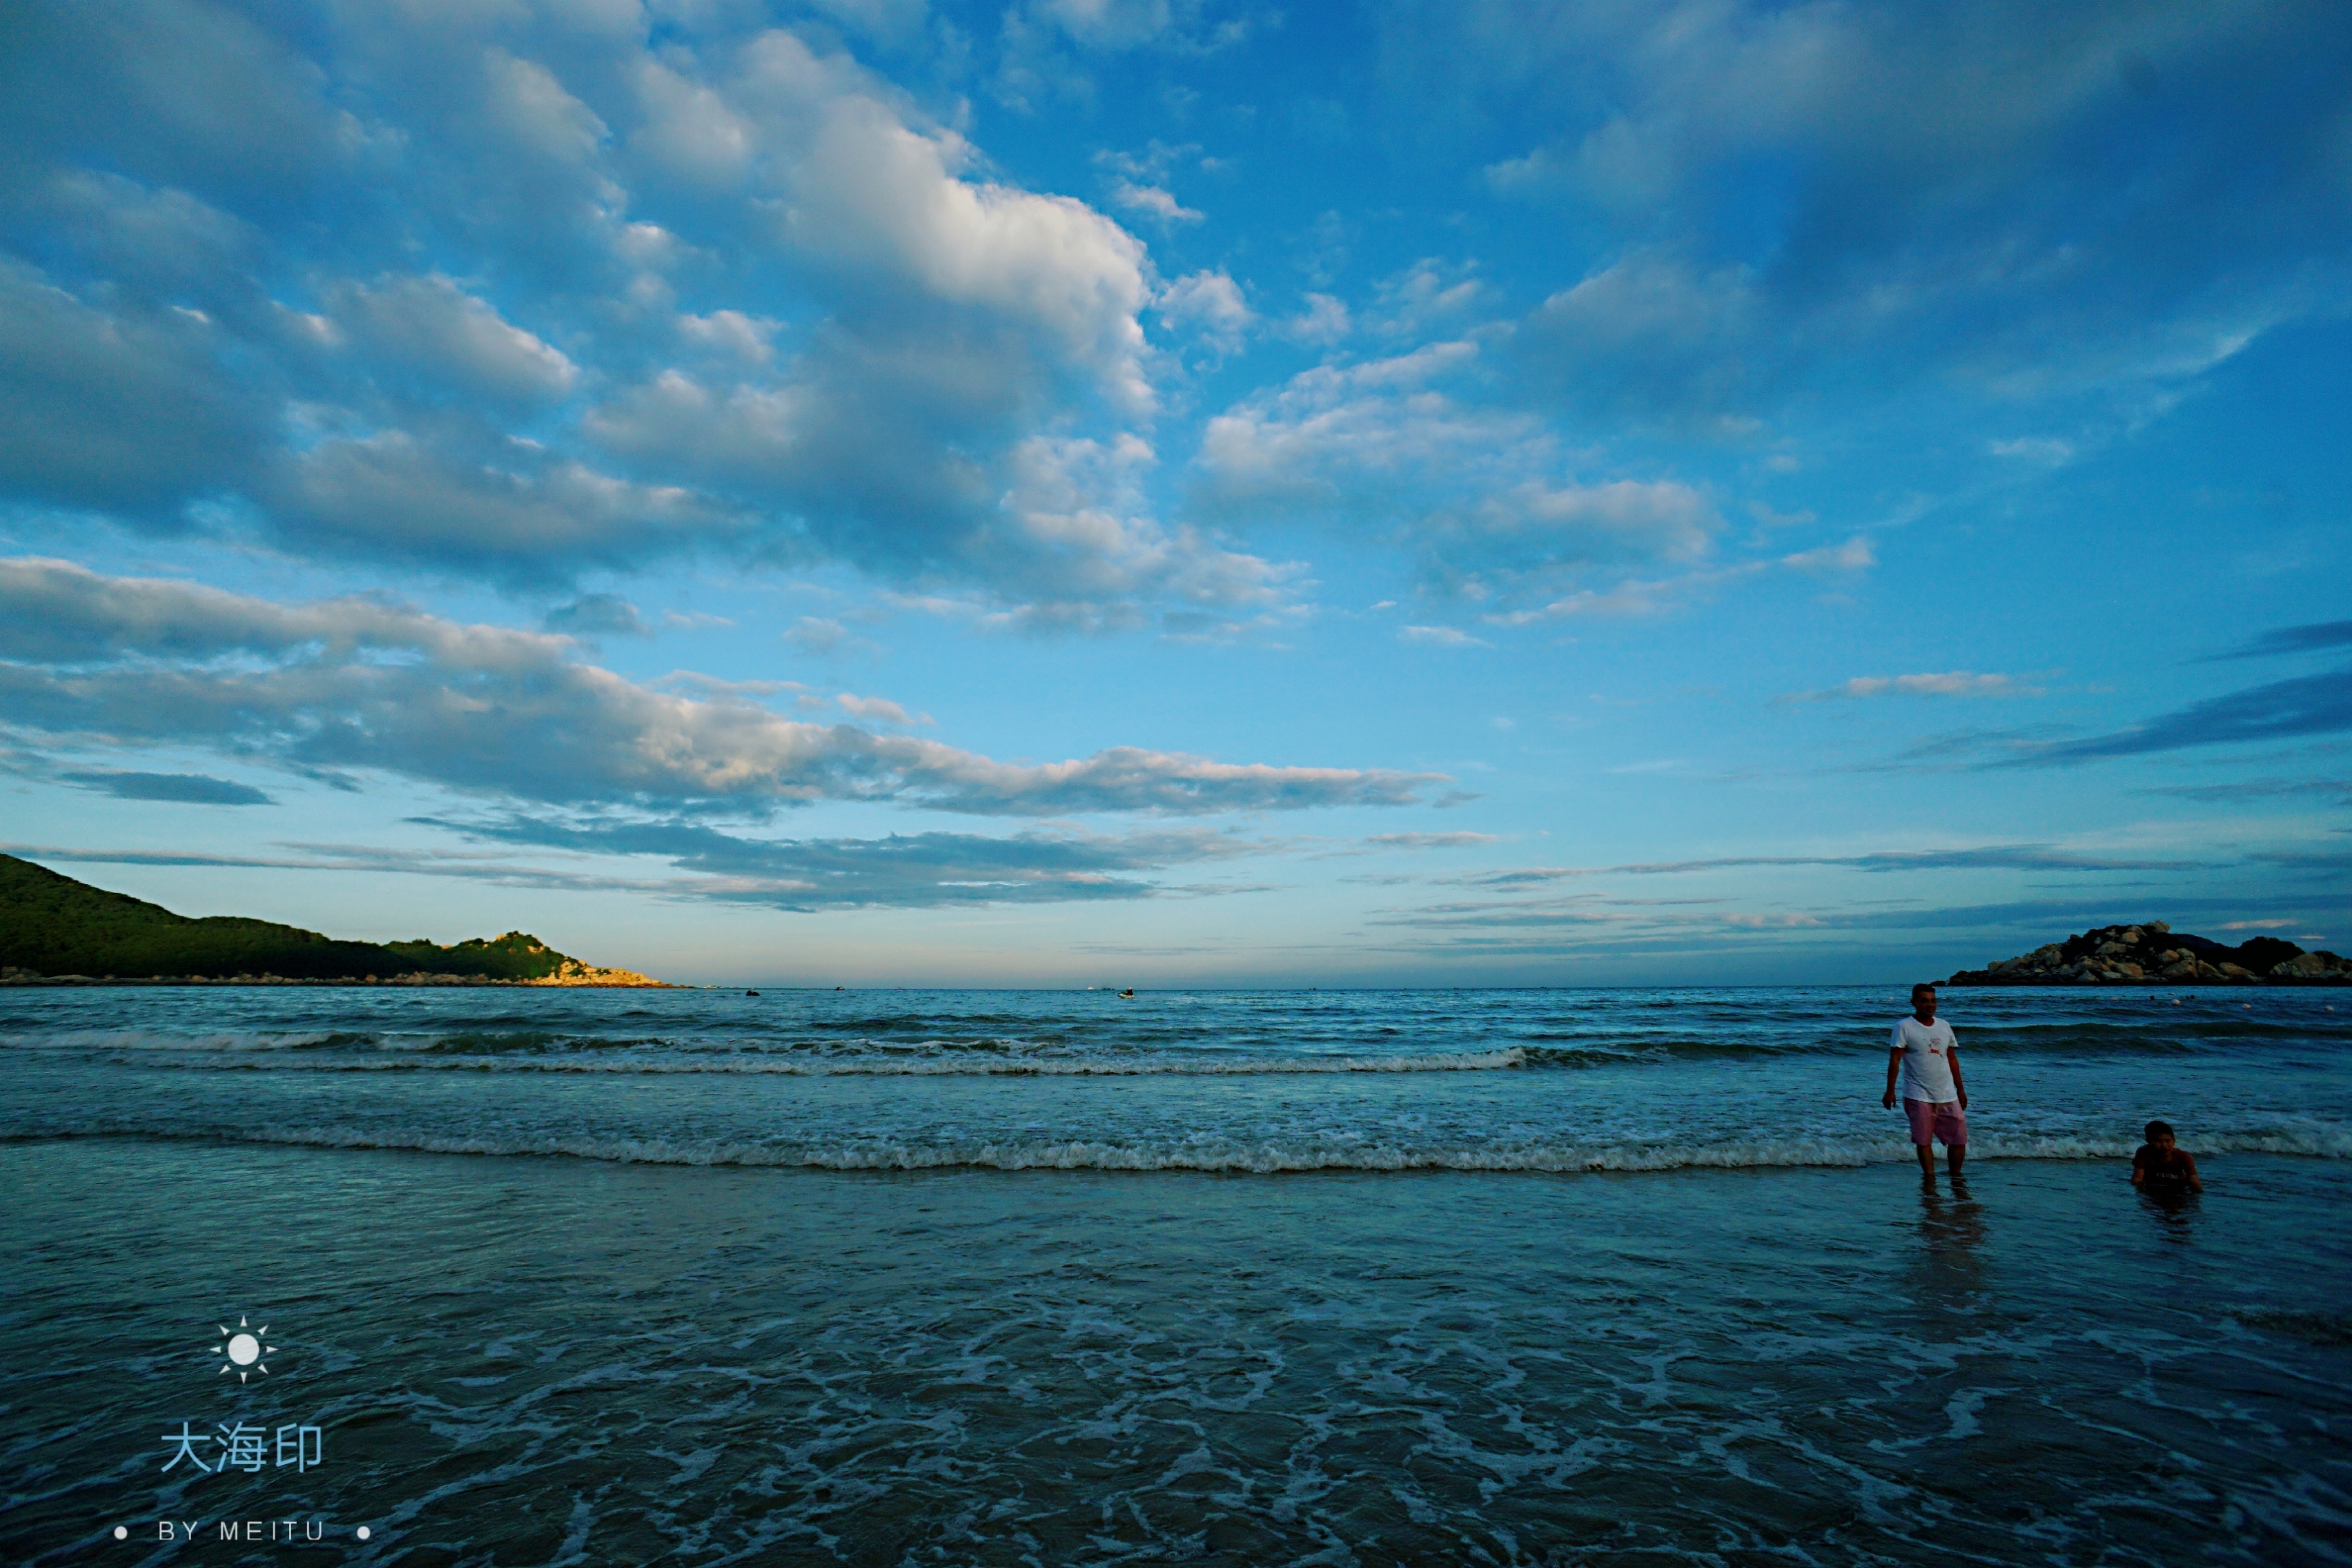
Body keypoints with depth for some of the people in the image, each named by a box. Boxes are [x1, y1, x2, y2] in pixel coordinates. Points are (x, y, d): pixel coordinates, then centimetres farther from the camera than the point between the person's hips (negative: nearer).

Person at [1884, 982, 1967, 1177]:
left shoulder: (1944, 1026, 11)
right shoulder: (1904, 1027, -5)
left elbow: (1952, 1059, 17)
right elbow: (1895, 1060, -9)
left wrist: (1960, 1089, 16)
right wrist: (1890, 1091, -14)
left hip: (1947, 1094, 5)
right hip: (1919, 1095, -4)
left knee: (1959, 1138, 4)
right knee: (1923, 1141, 0)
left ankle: (1956, 1177, 20)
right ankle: (1930, 1178, 10)